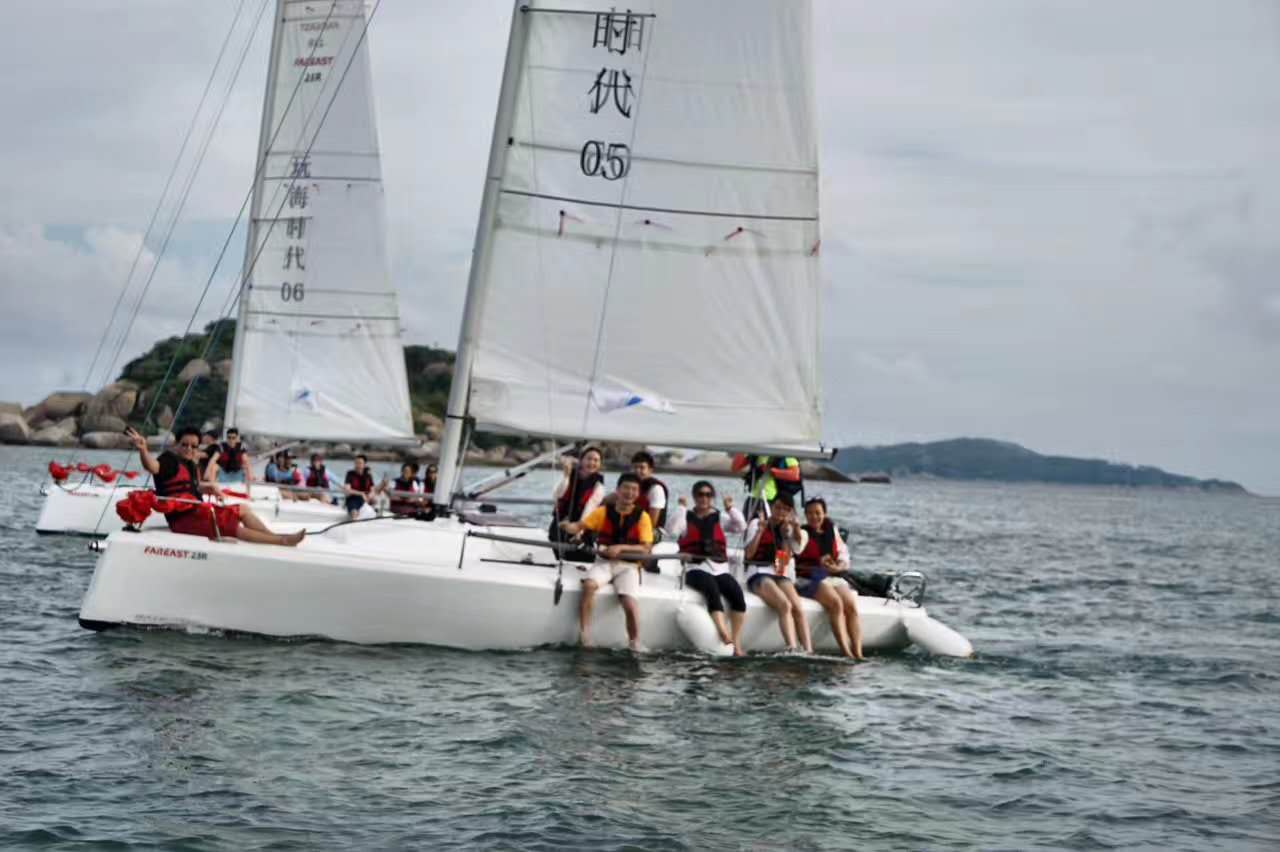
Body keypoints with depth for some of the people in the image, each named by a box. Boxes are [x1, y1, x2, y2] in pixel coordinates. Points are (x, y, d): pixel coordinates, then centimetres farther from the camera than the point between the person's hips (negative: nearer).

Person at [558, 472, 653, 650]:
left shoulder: (642, 516, 1)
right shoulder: (603, 512, 5)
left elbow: (645, 549, -5)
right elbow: (580, 526, -1)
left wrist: (620, 548, -19)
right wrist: (568, 527, -25)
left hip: (628, 566, -1)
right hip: (603, 563, 1)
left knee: (629, 602, -27)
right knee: (588, 585, -31)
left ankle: (635, 645, -12)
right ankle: (583, 634, -24)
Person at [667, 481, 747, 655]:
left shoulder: (719, 517, 18)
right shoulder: (686, 517, 11)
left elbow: (741, 526, 5)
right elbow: (671, 530, -7)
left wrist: (730, 509, -2)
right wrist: (682, 508, -6)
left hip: (720, 568, 3)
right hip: (696, 569, -3)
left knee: (737, 592, -25)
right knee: (712, 588, -35)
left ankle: (736, 643, -25)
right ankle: (723, 632, -52)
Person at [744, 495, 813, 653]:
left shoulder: (788, 528, 18)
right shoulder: (757, 523, 6)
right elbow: (749, 554, -6)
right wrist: (760, 530, -15)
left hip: (781, 575, 4)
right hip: (759, 573, -4)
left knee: (798, 608, -23)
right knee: (785, 605, -31)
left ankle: (809, 651, -33)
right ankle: (792, 649, -42)